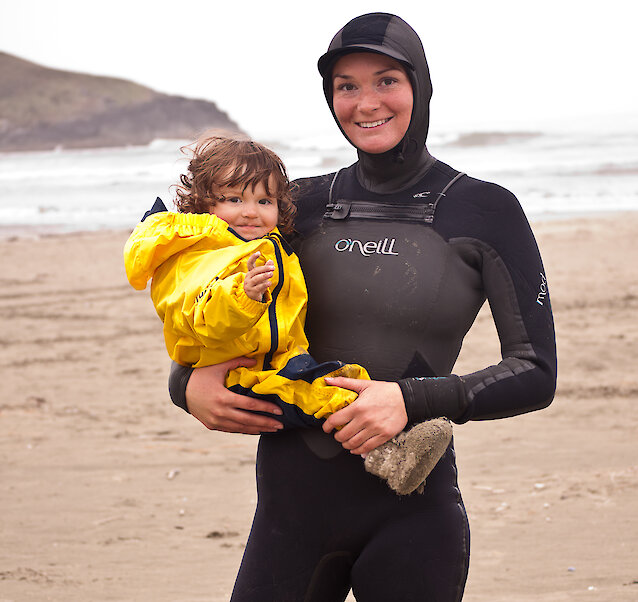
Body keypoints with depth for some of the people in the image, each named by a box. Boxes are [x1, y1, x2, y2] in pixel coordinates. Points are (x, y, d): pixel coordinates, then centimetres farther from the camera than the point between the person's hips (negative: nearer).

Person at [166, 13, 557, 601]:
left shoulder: (487, 211, -1)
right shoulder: (303, 205, 7)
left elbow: (536, 373, -5)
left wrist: (413, 400, -18)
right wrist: (190, 384, -7)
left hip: (411, 511, -2)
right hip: (293, 503, 3)